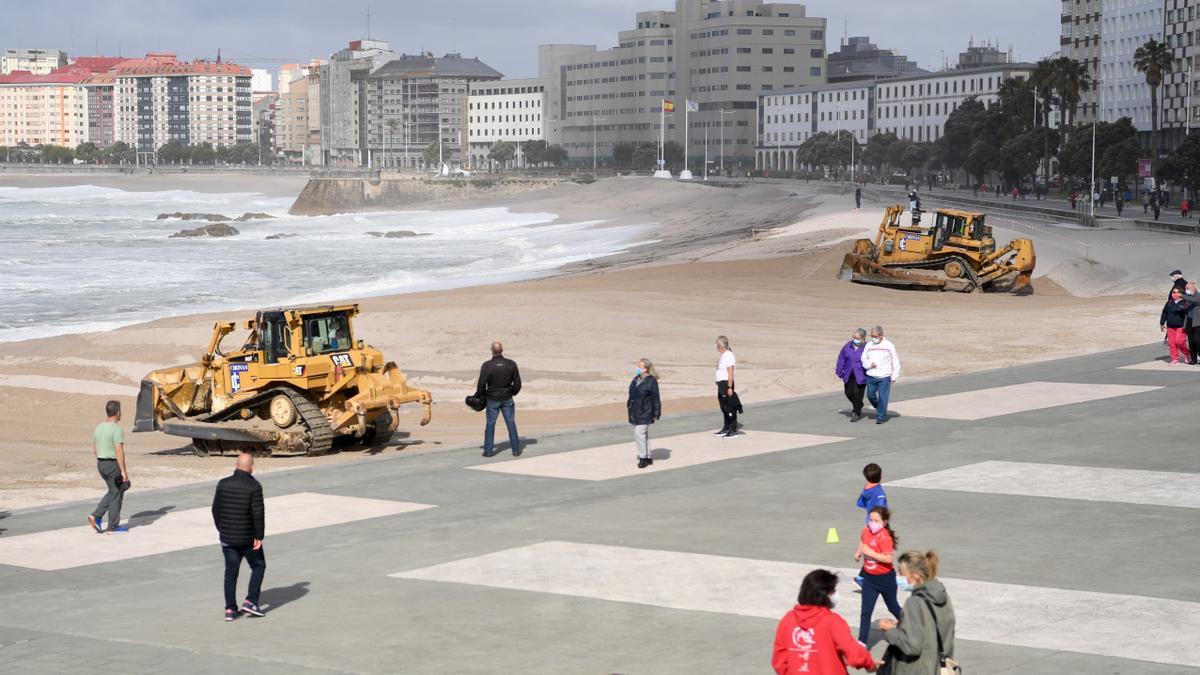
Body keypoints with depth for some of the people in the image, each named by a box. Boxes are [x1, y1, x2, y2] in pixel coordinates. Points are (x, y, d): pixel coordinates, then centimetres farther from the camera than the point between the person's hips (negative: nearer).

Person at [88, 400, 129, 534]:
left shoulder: (99, 427, 8)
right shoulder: (117, 429, -17)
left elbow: (94, 450, 13)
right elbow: (119, 451, -23)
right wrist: (123, 470, -20)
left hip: (100, 463, 8)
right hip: (113, 464, -8)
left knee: (113, 491, 21)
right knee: (116, 494, 4)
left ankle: (96, 516, 9)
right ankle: (112, 527, 8)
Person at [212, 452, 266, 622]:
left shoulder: (223, 484, 0)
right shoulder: (254, 486, -15)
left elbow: (216, 509, 6)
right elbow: (258, 513, -18)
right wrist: (259, 536, -10)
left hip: (227, 537, 4)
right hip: (248, 538, -4)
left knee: (231, 572, 11)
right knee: (258, 566, 14)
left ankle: (230, 609, 10)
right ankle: (250, 602, 5)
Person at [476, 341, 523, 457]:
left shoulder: (487, 365, -13)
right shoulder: (511, 364, -6)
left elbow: (481, 384, -10)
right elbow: (517, 383, 0)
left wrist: (479, 395, 7)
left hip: (492, 399, -2)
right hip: (507, 399, 2)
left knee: (490, 424, 7)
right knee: (511, 424, 9)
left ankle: (488, 450, 6)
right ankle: (516, 450, 11)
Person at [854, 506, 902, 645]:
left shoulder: (885, 538, -26)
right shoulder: (866, 531, -5)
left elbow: (888, 559, -35)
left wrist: (870, 552, -33)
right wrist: (858, 553, 6)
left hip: (885, 578, -5)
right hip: (869, 577, 5)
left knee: (892, 606, 19)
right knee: (866, 611, -1)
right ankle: (862, 642, 1)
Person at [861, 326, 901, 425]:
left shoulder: (888, 345, -5)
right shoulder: (868, 346, 4)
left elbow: (895, 361, -1)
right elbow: (864, 360, 10)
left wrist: (894, 376, -4)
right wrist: (870, 364, -13)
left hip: (884, 377, -4)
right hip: (871, 376, 4)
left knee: (882, 397, -4)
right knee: (870, 395, 9)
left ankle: (881, 416, 7)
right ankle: (879, 408, 36)